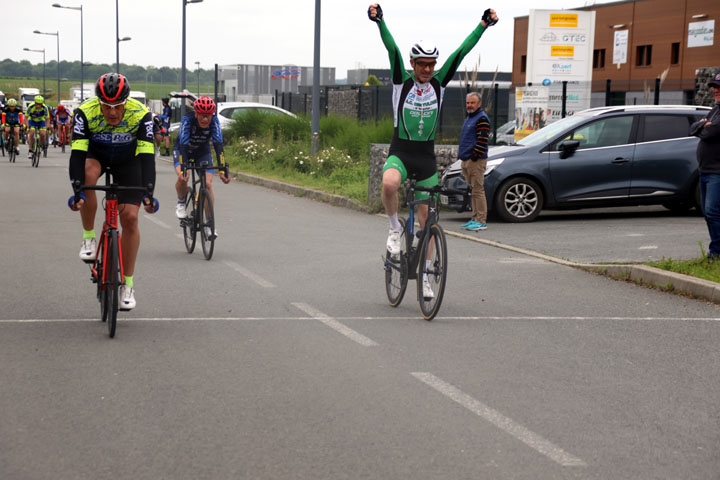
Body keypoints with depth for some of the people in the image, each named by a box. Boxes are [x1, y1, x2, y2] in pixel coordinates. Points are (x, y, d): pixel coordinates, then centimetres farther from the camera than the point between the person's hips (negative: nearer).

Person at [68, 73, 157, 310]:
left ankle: (127, 284, 2)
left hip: (127, 160, 0)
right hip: (95, 155, 0)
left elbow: (147, 156, -35)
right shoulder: (85, 112, -31)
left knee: (130, 217, -11)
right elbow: (77, 153, -35)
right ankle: (88, 237, -18)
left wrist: (148, 193, -47)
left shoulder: (141, 115, -31)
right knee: (88, 172, -37)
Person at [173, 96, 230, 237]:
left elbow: (218, 145, -35)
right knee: (183, 177, -30)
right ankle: (181, 204, 0)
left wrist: (223, 169, -46)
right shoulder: (187, 120, -33)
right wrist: (182, 169, -52)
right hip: (182, 149, -2)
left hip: (202, 152, 2)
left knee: (208, 183, -14)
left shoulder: (214, 121, -28)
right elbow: (183, 144, -41)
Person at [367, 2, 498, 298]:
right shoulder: (402, 82, -4)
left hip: (427, 156, 3)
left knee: (428, 220, 4)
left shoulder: (438, 83, 2)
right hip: (400, 152, -2)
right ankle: (395, 228, -9)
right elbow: (392, 49, -17)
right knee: (389, 184, -37)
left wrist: (484, 24, -9)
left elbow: (461, 51, -4)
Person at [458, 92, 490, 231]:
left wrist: (475, 157, -20)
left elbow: (482, 141, -17)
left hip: (476, 161, -10)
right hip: (467, 161, 10)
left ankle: (481, 221, -9)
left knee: (478, 190, -9)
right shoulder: (469, 118, 21)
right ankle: (475, 219, 16)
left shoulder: (482, 119, -10)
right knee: (474, 191, 12)